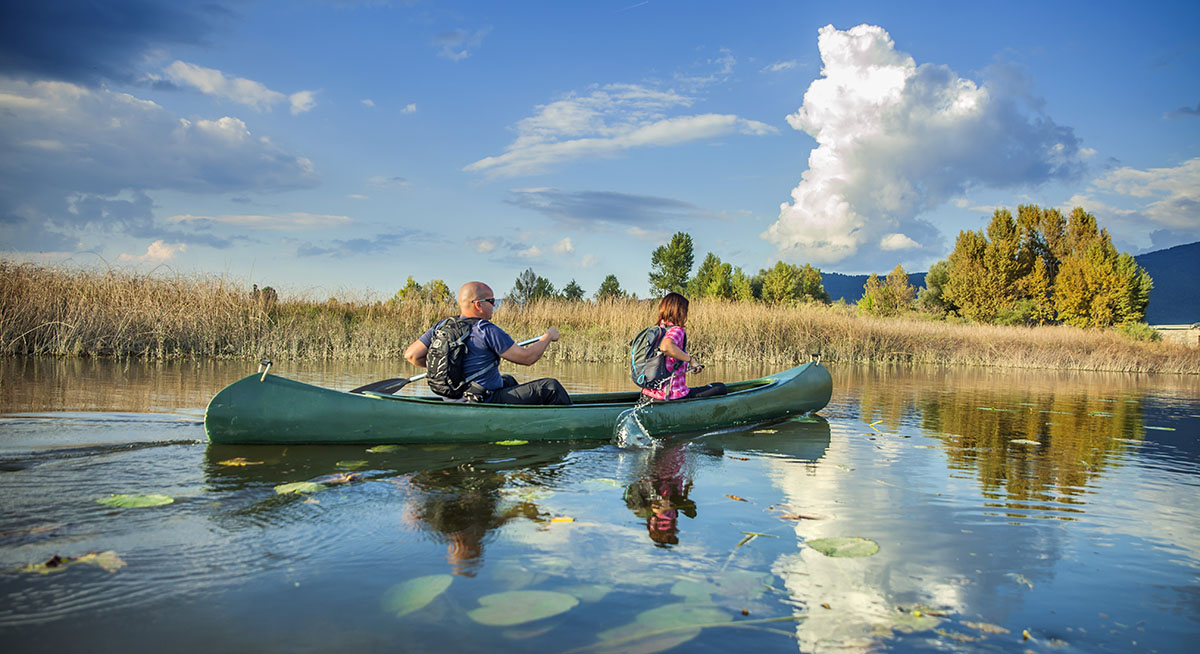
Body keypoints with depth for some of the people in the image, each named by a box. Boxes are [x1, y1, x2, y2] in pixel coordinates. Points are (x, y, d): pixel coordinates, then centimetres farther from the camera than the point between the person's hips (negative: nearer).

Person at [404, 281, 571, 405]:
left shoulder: (441, 327, 1)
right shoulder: (487, 331, -20)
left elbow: (411, 355, 2)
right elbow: (527, 357, -16)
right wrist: (548, 337, 1)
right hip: (488, 404, -9)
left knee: (508, 380, 35)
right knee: (550, 387, -5)